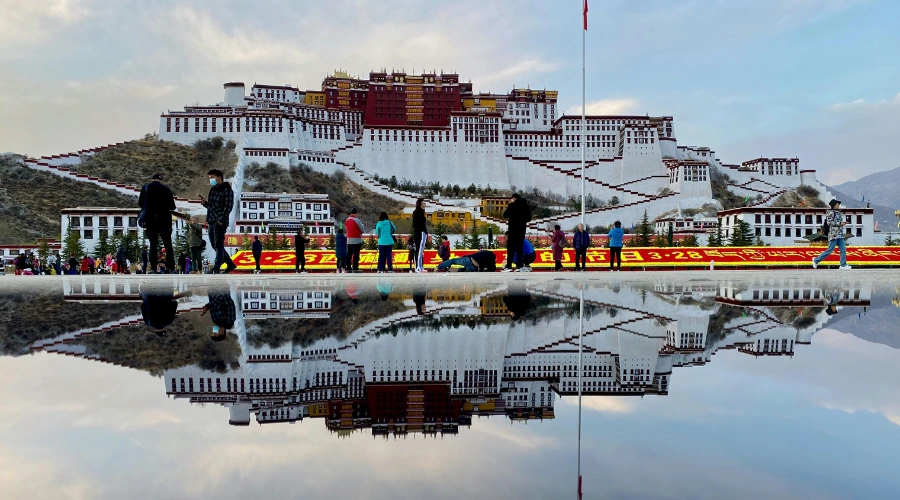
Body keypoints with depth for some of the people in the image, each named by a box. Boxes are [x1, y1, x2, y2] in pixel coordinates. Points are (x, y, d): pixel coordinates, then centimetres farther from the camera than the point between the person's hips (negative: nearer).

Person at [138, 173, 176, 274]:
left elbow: (140, 203, 2)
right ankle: (171, 268, -1)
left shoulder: (146, 187, 3)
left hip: (150, 220, 1)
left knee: (153, 245, 5)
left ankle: (153, 268, -3)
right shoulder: (166, 189, 0)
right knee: (168, 245, 4)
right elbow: (172, 206, -1)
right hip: (164, 220, -1)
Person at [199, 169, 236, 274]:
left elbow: (228, 206, -13)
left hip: (220, 222, -9)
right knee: (215, 245, 10)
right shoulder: (213, 190, 20)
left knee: (219, 245, -11)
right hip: (211, 222, 9)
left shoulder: (227, 190, -5)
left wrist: (221, 220, -20)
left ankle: (216, 268, -13)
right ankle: (230, 264, 19)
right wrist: (205, 203, 5)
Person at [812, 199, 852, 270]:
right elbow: (829, 222, -16)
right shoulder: (831, 212, -8)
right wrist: (840, 224, -16)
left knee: (843, 249, 0)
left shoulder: (837, 212, 16)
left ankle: (843, 265, 1)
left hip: (840, 234, 9)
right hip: (833, 234, -8)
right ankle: (816, 260, 7)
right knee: (830, 250, -6)